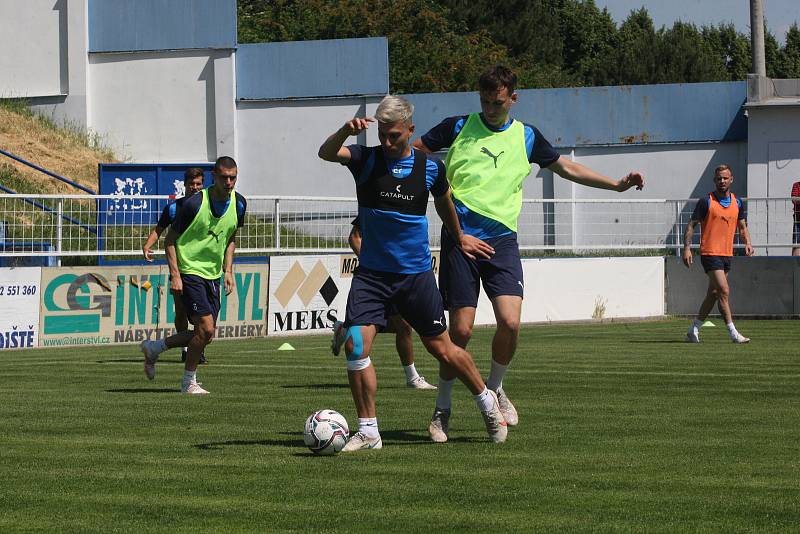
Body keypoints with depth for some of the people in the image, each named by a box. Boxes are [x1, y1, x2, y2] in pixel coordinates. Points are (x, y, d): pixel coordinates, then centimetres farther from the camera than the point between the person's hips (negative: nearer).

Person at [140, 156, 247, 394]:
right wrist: (175, 275, -17)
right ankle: (189, 382, 3)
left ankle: (154, 347, 26)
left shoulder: (239, 204, 1)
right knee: (206, 328, -15)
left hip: (212, 274, 7)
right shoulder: (195, 203, -17)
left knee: (205, 335, 6)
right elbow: (170, 240, -10)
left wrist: (228, 270, 9)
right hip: (189, 271, -7)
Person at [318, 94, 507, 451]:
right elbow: (326, 153, -24)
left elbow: (443, 202, 19)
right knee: (355, 344, -15)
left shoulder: (429, 167, -2)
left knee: (442, 350, 7)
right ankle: (368, 431, -4)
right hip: (371, 272, 0)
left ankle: (487, 402, 32)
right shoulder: (366, 159, -5)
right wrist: (345, 131, -44)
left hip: (415, 272, 0)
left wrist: (460, 237, 33)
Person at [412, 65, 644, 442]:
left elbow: (567, 168, 22)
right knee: (461, 329, -6)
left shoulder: (526, 137, 12)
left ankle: (495, 388, 12)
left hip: (501, 240, 2)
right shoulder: (459, 127, 5)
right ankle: (442, 410, 12)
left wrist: (616, 184, 16)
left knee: (510, 322, -16)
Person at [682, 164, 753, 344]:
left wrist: (747, 243, -2)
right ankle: (733, 333, -13)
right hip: (710, 253, -6)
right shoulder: (706, 201, -6)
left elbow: (742, 227, 18)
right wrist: (687, 248, -13)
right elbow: (691, 225, -3)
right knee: (724, 291, -14)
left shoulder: (737, 203, 10)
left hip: (727, 254, 6)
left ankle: (693, 331, 20)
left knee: (713, 294, 9)